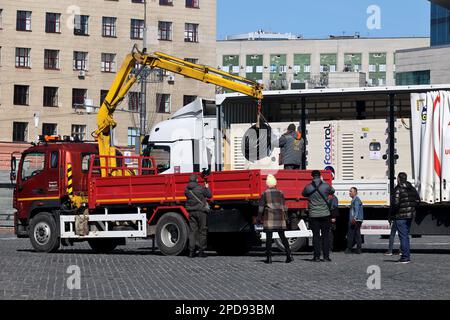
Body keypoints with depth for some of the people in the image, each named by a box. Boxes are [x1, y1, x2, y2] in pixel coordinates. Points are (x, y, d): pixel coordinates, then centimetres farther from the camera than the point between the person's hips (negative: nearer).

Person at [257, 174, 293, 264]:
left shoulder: (265, 194, -3)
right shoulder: (280, 193, 7)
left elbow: (261, 207, -3)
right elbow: (284, 207, 10)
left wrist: (259, 218, 4)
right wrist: (284, 217, 16)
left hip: (269, 218, -3)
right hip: (280, 218, 3)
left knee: (269, 237, 0)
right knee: (283, 237, 8)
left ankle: (269, 257, -2)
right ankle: (289, 255, -3)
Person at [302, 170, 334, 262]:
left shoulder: (308, 187, -6)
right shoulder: (326, 186, -6)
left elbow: (303, 194, 15)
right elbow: (332, 191, 16)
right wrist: (323, 181, 24)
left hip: (313, 215, 0)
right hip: (325, 214, 0)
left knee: (316, 236, 5)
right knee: (326, 236, 6)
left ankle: (317, 256, 3)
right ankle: (326, 256, 5)